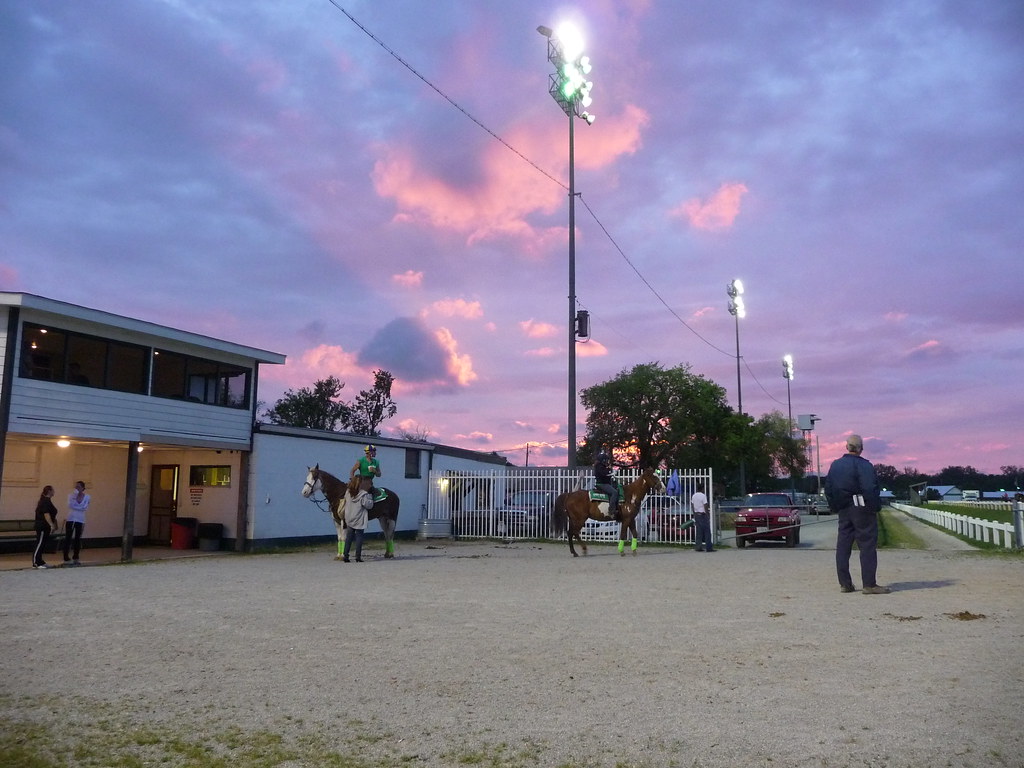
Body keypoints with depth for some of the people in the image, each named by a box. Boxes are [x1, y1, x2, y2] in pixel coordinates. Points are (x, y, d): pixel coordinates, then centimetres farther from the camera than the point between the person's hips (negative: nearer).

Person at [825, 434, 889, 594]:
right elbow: (869, 489, -20)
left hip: (843, 511, 7)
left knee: (843, 546, 8)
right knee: (868, 546, -2)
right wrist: (875, 507, -11)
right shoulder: (863, 465, -12)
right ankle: (869, 584, -3)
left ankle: (845, 583, 10)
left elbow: (828, 489, 13)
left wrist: (834, 508, 18)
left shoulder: (835, 465, 10)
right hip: (862, 509, -6)